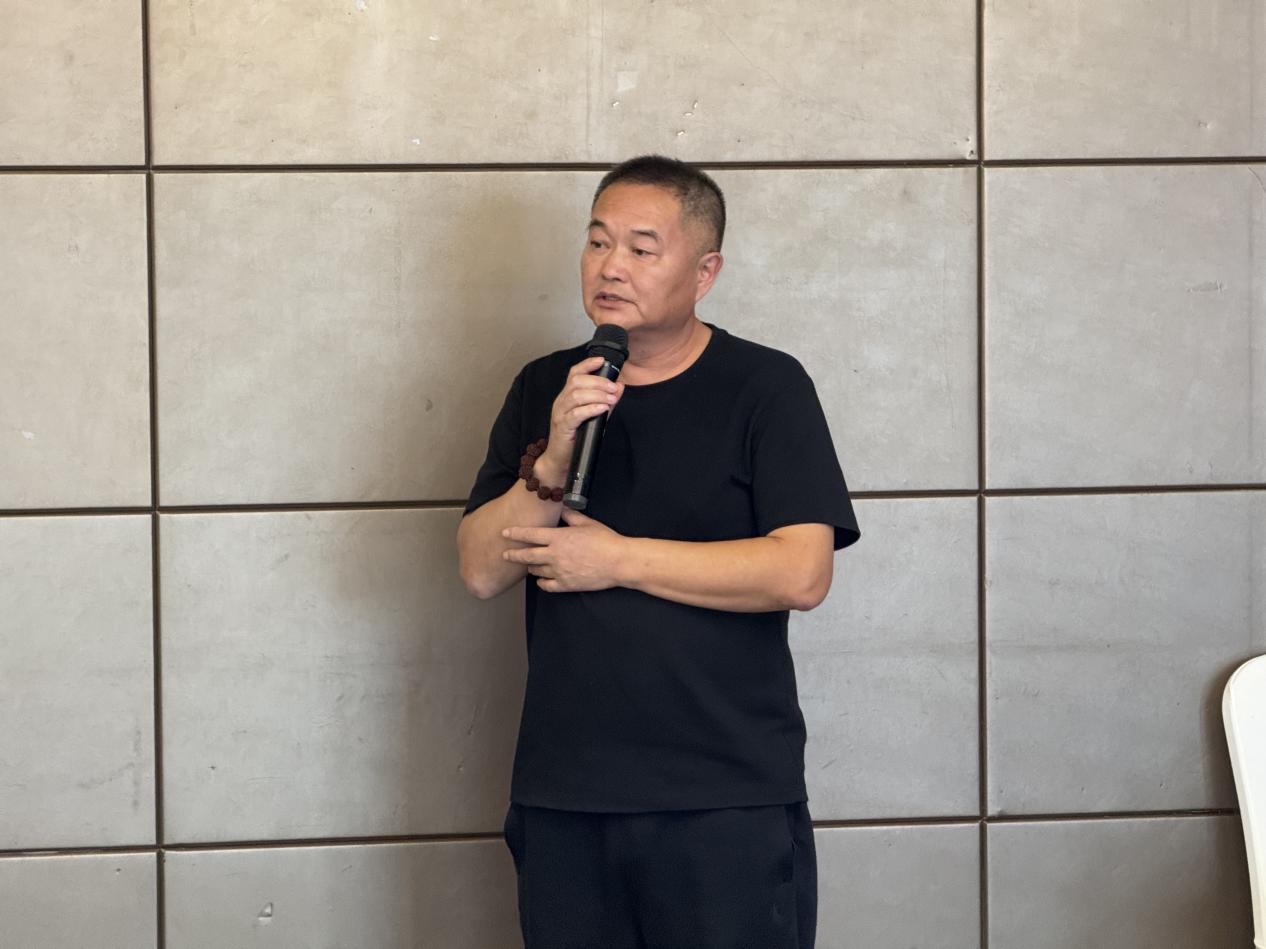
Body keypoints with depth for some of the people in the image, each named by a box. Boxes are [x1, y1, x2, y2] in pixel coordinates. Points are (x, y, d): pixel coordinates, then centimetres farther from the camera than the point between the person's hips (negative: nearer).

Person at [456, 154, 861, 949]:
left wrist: (617, 561, -11)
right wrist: (552, 463, -15)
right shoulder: (543, 390, 9)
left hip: (728, 802, -4)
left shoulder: (766, 388, -4)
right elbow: (481, 570, 3)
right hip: (562, 798, 4)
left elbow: (802, 574, -15)